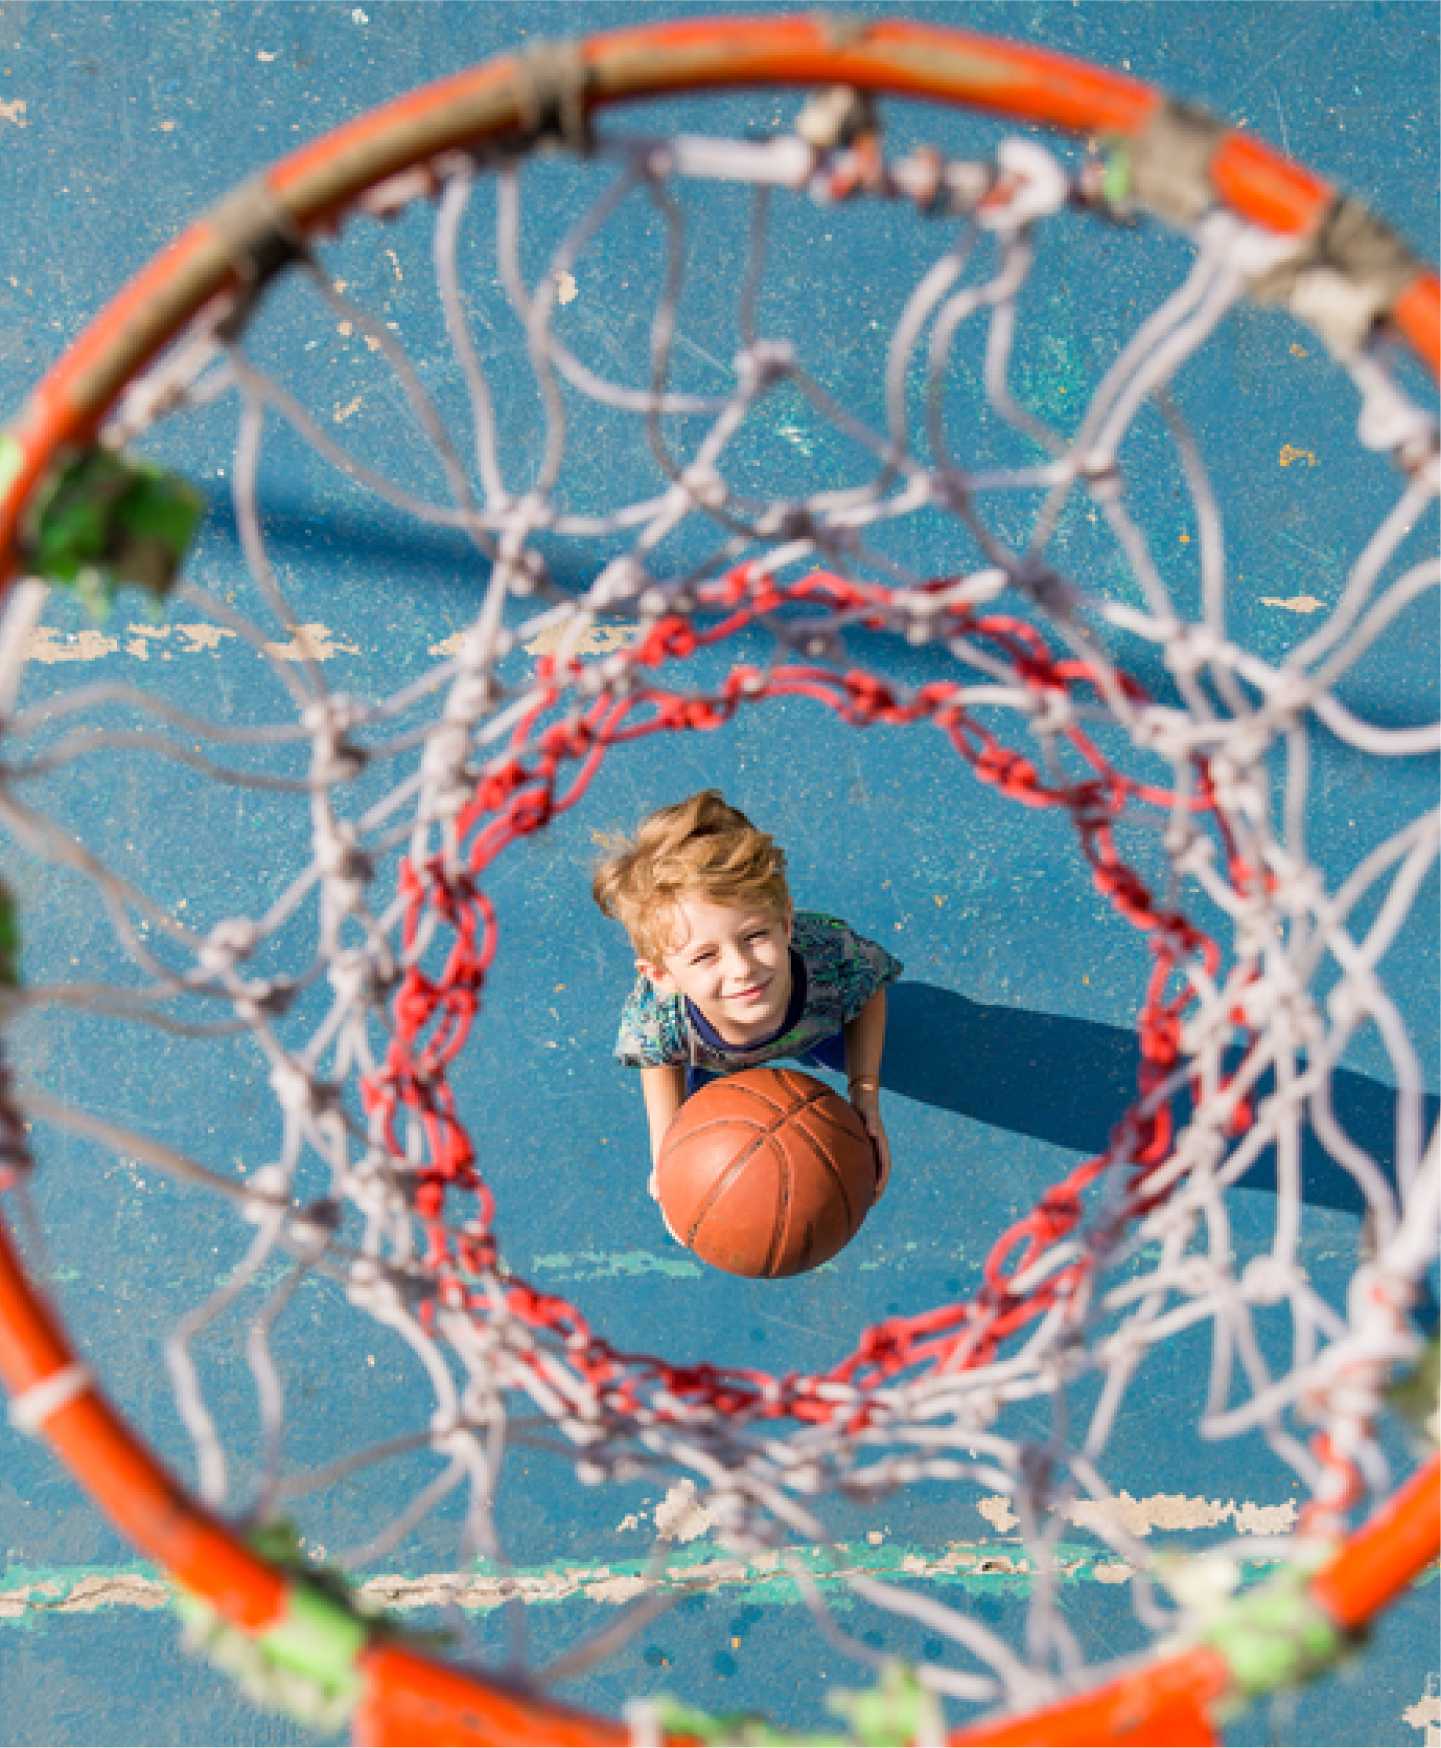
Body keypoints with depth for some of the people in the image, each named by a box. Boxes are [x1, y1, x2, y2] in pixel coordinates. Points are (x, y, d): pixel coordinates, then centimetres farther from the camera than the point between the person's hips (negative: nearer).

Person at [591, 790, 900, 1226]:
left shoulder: (831, 954, -49)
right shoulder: (653, 1018, -47)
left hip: (819, 1023, 1)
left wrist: (866, 1097, -32)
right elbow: (659, 1060, -18)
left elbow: (871, 987, -22)